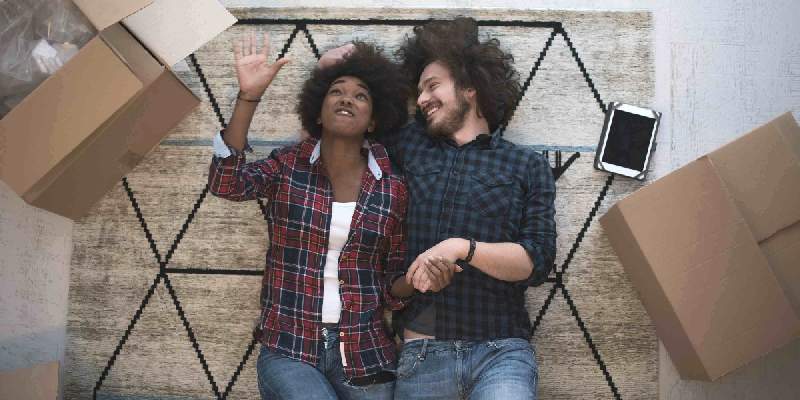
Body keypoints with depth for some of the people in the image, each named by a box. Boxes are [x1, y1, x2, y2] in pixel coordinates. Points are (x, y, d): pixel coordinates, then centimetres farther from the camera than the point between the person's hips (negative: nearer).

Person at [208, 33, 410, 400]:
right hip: (287, 349, -1)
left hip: (364, 353, 2)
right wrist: (248, 96, -24)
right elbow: (225, 183, -18)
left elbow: (394, 279, 7)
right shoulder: (288, 166, 1)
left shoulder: (392, 189, 0)